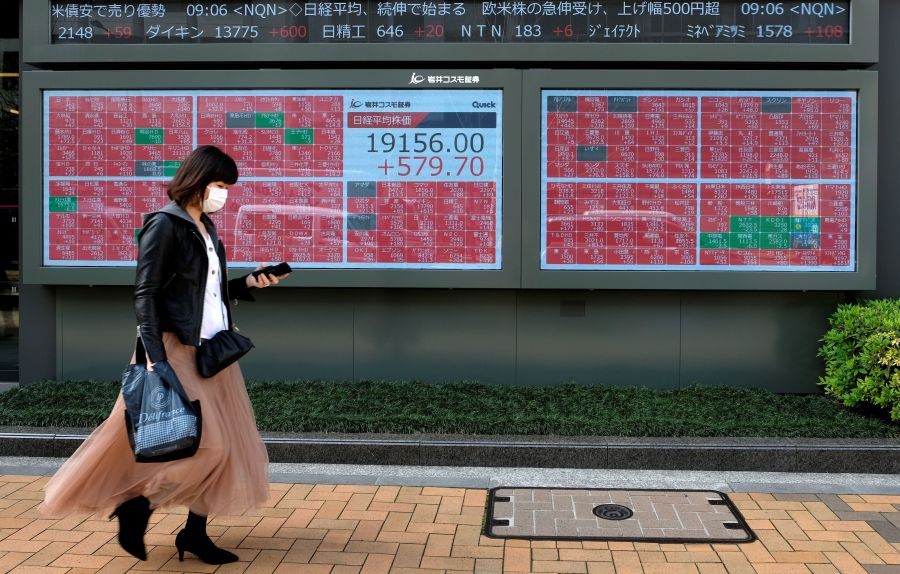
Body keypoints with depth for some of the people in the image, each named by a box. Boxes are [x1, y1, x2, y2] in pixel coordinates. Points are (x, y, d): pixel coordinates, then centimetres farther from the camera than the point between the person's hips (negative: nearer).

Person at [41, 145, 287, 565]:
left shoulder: (205, 227, 14)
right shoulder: (164, 225, -10)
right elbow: (145, 295, -15)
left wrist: (250, 283, 5)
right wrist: (156, 360, -22)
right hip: (176, 349, -8)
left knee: (223, 443, 8)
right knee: (199, 442, -11)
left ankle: (195, 532, 18)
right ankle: (136, 506, 11)